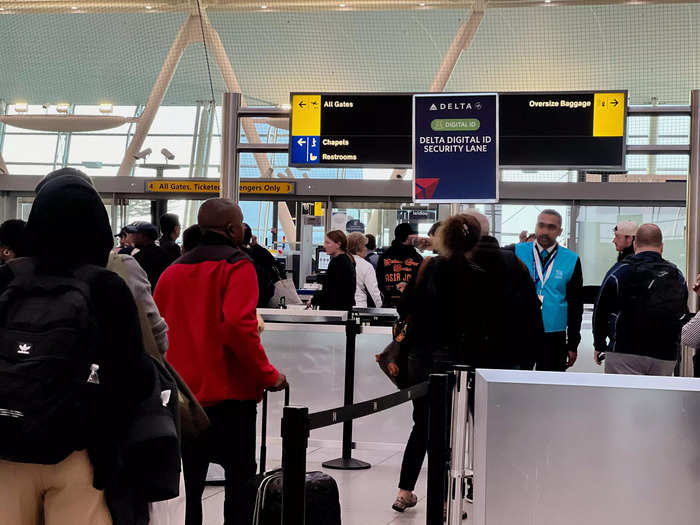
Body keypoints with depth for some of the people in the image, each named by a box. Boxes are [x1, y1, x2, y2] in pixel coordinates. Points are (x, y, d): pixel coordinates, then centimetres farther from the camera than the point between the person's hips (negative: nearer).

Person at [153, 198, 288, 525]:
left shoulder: (173, 271, 9)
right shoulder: (237, 266, -9)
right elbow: (239, 326, -22)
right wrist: (268, 376, -13)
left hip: (185, 394, 6)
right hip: (229, 395, -6)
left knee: (192, 482, 13)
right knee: (240, 483, 2)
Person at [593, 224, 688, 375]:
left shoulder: (619, 270, -2)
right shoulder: (677, 276, 10)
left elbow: (601, 312, 3)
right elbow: (683, 317, 19)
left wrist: (599, 346, 14)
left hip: (624, 353, -3)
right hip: (666, 357, 4)